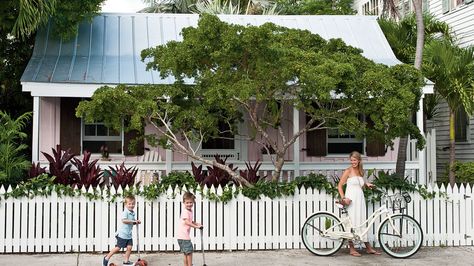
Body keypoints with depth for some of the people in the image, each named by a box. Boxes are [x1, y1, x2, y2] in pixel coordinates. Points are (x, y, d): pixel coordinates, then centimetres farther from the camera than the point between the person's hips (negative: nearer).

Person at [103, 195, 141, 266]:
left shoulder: (133, 213, 10)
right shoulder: (125, 212, -16)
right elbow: (124, 220, -32)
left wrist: (136, 222, 4)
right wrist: (133, 221, -29)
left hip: (129, 234, 8)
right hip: (122, 234, -8)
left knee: (129, 247, 2)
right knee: (118, 248, -2)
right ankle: (106, 258, 12)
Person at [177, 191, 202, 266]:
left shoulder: (190, 211, 13)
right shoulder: (185, 211, -17)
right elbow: (187, 222, -29)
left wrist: (196, 223, 10)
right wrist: (196, 226, -31)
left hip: (185, 235, 10)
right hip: (183, 236, -10)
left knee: (186, 253, 16)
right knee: (189, 252, -6)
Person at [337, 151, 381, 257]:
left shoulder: (361, 171, 14)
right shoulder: (348, 171, -4)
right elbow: (340, 186, -5)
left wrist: (367, 184, 2)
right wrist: (343, 198, -15)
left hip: (360, 198, 6)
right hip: (351, 199, -6)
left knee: (362, 222, 9)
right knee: (352, 222, -3)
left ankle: (368, 248, 14)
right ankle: (351, 249, 5)